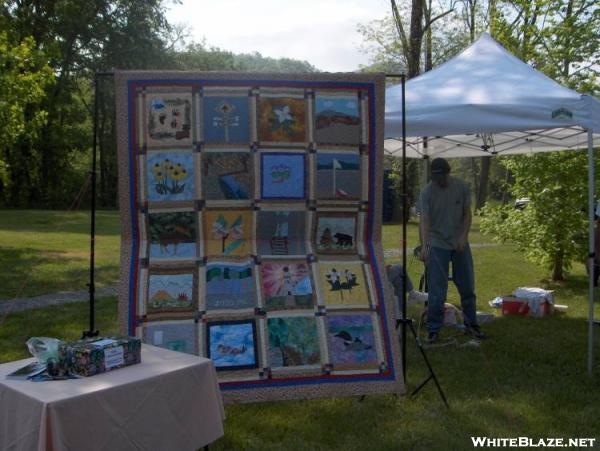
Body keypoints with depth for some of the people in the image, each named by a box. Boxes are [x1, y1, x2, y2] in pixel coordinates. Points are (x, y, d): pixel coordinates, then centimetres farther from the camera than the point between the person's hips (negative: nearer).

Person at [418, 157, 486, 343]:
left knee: (467, 288, 11)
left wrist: (464, 236, -11)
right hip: (437, 246, -3)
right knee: (436, 291, -3)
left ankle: (471, 325, 26)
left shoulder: (462, 187, -3)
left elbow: (467, 214, 3)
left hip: (460, 244, 3)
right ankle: (433, 330, 7)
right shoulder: (427, 192, -11)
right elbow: (424, 220, -19)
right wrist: (424, 245, -32)